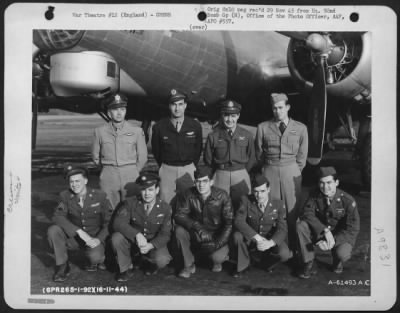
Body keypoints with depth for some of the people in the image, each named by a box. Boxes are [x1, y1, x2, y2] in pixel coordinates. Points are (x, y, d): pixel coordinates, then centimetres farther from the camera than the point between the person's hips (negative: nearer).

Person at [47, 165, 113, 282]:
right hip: (73, 237, 2)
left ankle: (99, 259, 8)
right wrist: (80, 231, -32)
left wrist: (99, 239, -23)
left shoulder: (100, 196, -9)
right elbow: (58, 216, -20)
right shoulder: (65, 196, -6)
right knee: (53, 231, -25)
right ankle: (62, 266, -7)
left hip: (94, 238, -2)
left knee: (95, 257, -33)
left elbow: (110, 221, -7)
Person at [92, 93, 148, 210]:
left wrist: (132, 172, 10)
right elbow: (95, 156, 13)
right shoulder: (100, 131, 4)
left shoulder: (136, 131, 2)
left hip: (130, 176, 0)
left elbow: (142, 157, 8)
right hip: (108, 177, 1)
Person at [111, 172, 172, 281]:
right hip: (133, 240, 1)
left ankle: (151, 264, 11)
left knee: (162, 260, -31)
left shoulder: (165, 208, -10)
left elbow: (165, 234, -11)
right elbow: (118, 222, -24)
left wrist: (151, 245, -31)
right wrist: (137, 235, -40)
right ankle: (126, 269, -4)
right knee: (116, 237, -29)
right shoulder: (130, 203, -11)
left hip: (154, 243, -1)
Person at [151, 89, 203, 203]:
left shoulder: (195, 126, -2)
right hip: (167, 169, 0)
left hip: (188, 169, 0)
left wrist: (193, 165, 10)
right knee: (166, 204, 1)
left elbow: (198, 148, 10)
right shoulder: (159, 127, -4)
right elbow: (155, 149, 9)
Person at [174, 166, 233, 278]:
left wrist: (218, 243, -20)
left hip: (216, 235, -2)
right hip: (195, 235, 2)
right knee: (179, 229, -27)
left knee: (218, 257, -30)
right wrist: (195, 226, -37)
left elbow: (229, 223, -10)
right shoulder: (188, 195, -8)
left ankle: (220, 257, 12)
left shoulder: (222, 196, -12)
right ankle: (189, 265, -9)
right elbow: (179, 216, -18)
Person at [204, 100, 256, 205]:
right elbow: (208, 159, 7)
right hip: (220, 176, -1)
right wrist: (219, 172, 8)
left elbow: (251, 158, 11)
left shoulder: (246, 135, 2)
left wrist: (243, 172, 8)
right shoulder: (213, 136, -1)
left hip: (241, 175, 1)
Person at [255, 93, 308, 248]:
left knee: (292, 210, 1)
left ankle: (293, 246, 10)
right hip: (270, 171, 0)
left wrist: (296, 170, 9)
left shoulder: (300, 128, 4)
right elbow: (259, 153, 12)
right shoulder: (263, 127, 3)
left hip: (291, 172, 0)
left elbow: (302, 155, 10)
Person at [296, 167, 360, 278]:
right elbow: (307, 214, -19)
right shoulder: (315, 197, -7)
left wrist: (333, 240, -29)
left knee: (342, 254, -35)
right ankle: (308, 263, -11)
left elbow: (353, 229, -16)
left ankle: (337, 260, 7)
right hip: (320, 233, 3)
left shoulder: (348, 200, -17)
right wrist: (325, 230, -33)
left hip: (341, 236, -2)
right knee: (301, 226, -25)